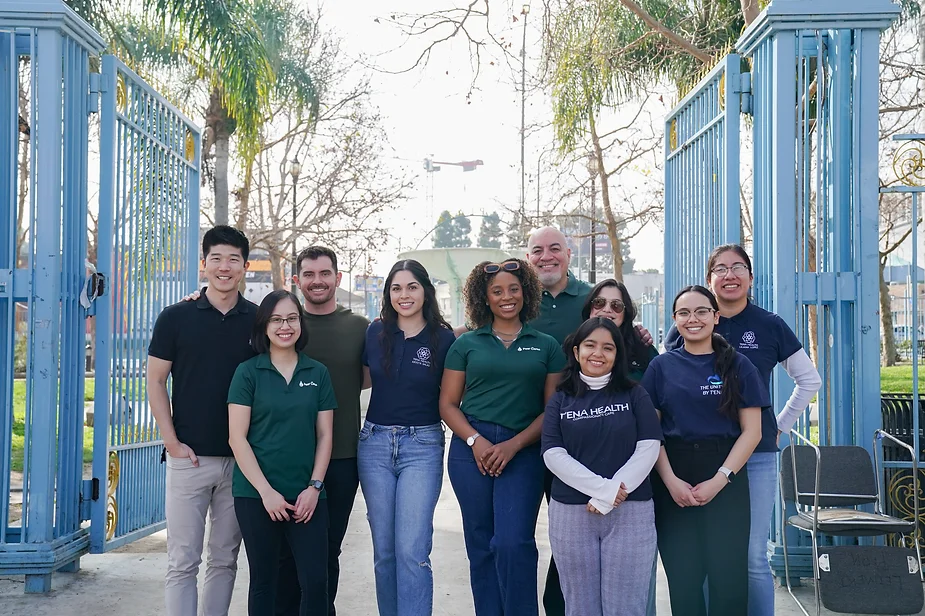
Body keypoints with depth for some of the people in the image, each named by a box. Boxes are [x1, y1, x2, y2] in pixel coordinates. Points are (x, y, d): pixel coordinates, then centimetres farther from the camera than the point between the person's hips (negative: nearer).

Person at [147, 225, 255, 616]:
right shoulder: (176, 317, 0)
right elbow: (155, 382, 1)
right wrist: (172, 441, -7)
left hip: (241, 460, 2)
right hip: (188, 456, -2)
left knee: (225, 560, 11)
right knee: (183, 562, 0)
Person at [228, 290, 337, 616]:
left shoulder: (318, 373, 7)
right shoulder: (248, 372, 0)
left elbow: (324, 435, 8)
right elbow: (237, 437, -4)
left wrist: (314, 487, -4)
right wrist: (266, 491, -11)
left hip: (306, 495, 2)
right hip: (256, 494, -1)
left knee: (315, 581, -4)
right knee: (263, 580, 8)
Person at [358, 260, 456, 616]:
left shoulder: (443, 339, -2)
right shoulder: (375, 333, 5)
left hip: (422, 447, -3)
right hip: (375, 443, 3)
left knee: (412, 551, -10)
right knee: (384, 550, 9)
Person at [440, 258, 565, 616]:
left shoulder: (546, 346, 8)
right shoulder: (466, 344, 10)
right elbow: (448, 403, 8)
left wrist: (514, 445, -8)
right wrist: (475, 440, -9)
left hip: (522, 451, -1)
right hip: (471, 449, 1)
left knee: (514, 543, -12)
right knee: (481, 545, 5)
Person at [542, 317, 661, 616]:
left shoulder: (634, 395, 6)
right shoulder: (560, 400, 7)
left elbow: (649, 448, -4)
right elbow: (553, 454, -3)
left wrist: (611, 495, -13)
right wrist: (602, 487, -15)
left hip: (630, 513, -1)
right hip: (571, 513, 1)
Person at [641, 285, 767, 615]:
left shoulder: (738, 365, 4)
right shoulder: (662, 366, 7)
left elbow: (751, 431, 0)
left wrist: (719, 480, -11)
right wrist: (671, 481, -10)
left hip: (726, 479, -1)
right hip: (673, 480, 1)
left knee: (728, 574, 0)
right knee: (683, 576, 6)